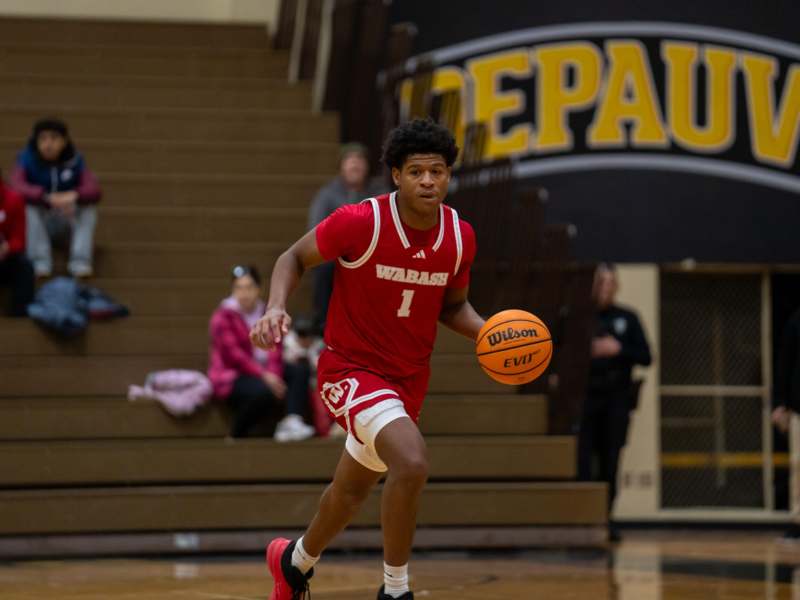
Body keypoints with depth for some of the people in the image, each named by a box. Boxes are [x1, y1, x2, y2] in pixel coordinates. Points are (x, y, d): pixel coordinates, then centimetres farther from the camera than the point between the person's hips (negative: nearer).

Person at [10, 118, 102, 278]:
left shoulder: (74, 161, -11)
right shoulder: (27, 160, -16)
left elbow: (94, 191, -26)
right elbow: (17, 188, -35)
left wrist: (74, 195, -48)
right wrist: (48, 198, -51)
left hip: (63, 221, 2)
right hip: (36, 223, -2)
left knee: (88, 203, -23)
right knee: (29, 204, -31)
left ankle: (80, 261, -26)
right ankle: (40, 262, -31)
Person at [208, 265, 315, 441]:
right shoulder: (223, 316, -5)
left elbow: (274, 348, 0)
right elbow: (234, 354, -16)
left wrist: (273, 373, -21)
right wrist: (263, 375, -26)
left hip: (263, 373, 6)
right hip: (231, 376, -6)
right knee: (265, 391, -36)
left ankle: (292, 421, -32)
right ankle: (236, 436, -17)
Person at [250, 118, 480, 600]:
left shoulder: (460, 238, -6)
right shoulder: (360, 222, -21)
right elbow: (295, 258, -6)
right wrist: (277, 308, -23)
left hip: (410, 376, 6)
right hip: (351, 366, -6)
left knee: (353, 490, 22)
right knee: (412, 461, -30)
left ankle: (296, 561, 51)